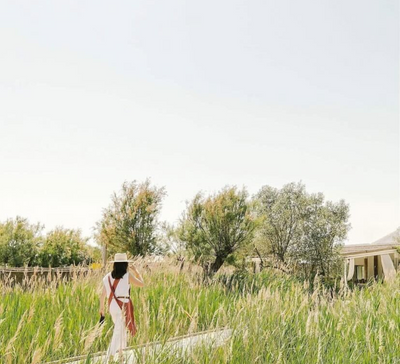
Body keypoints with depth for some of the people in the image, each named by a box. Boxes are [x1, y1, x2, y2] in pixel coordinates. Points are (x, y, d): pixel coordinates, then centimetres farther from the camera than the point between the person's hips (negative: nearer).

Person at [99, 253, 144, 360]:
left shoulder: (108, 276, 4)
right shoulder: (127, 275, -9)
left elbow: (103, 294, 6)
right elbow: (142, 284, 3)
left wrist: (101, 307, 17)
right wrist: (135, 271, 11)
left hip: (112, 306, 6)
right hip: (123, 306, -6)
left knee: (121, 328, 24)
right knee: (118, 331, -4)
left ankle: (120, 352, 35)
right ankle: (110, 356, -12)